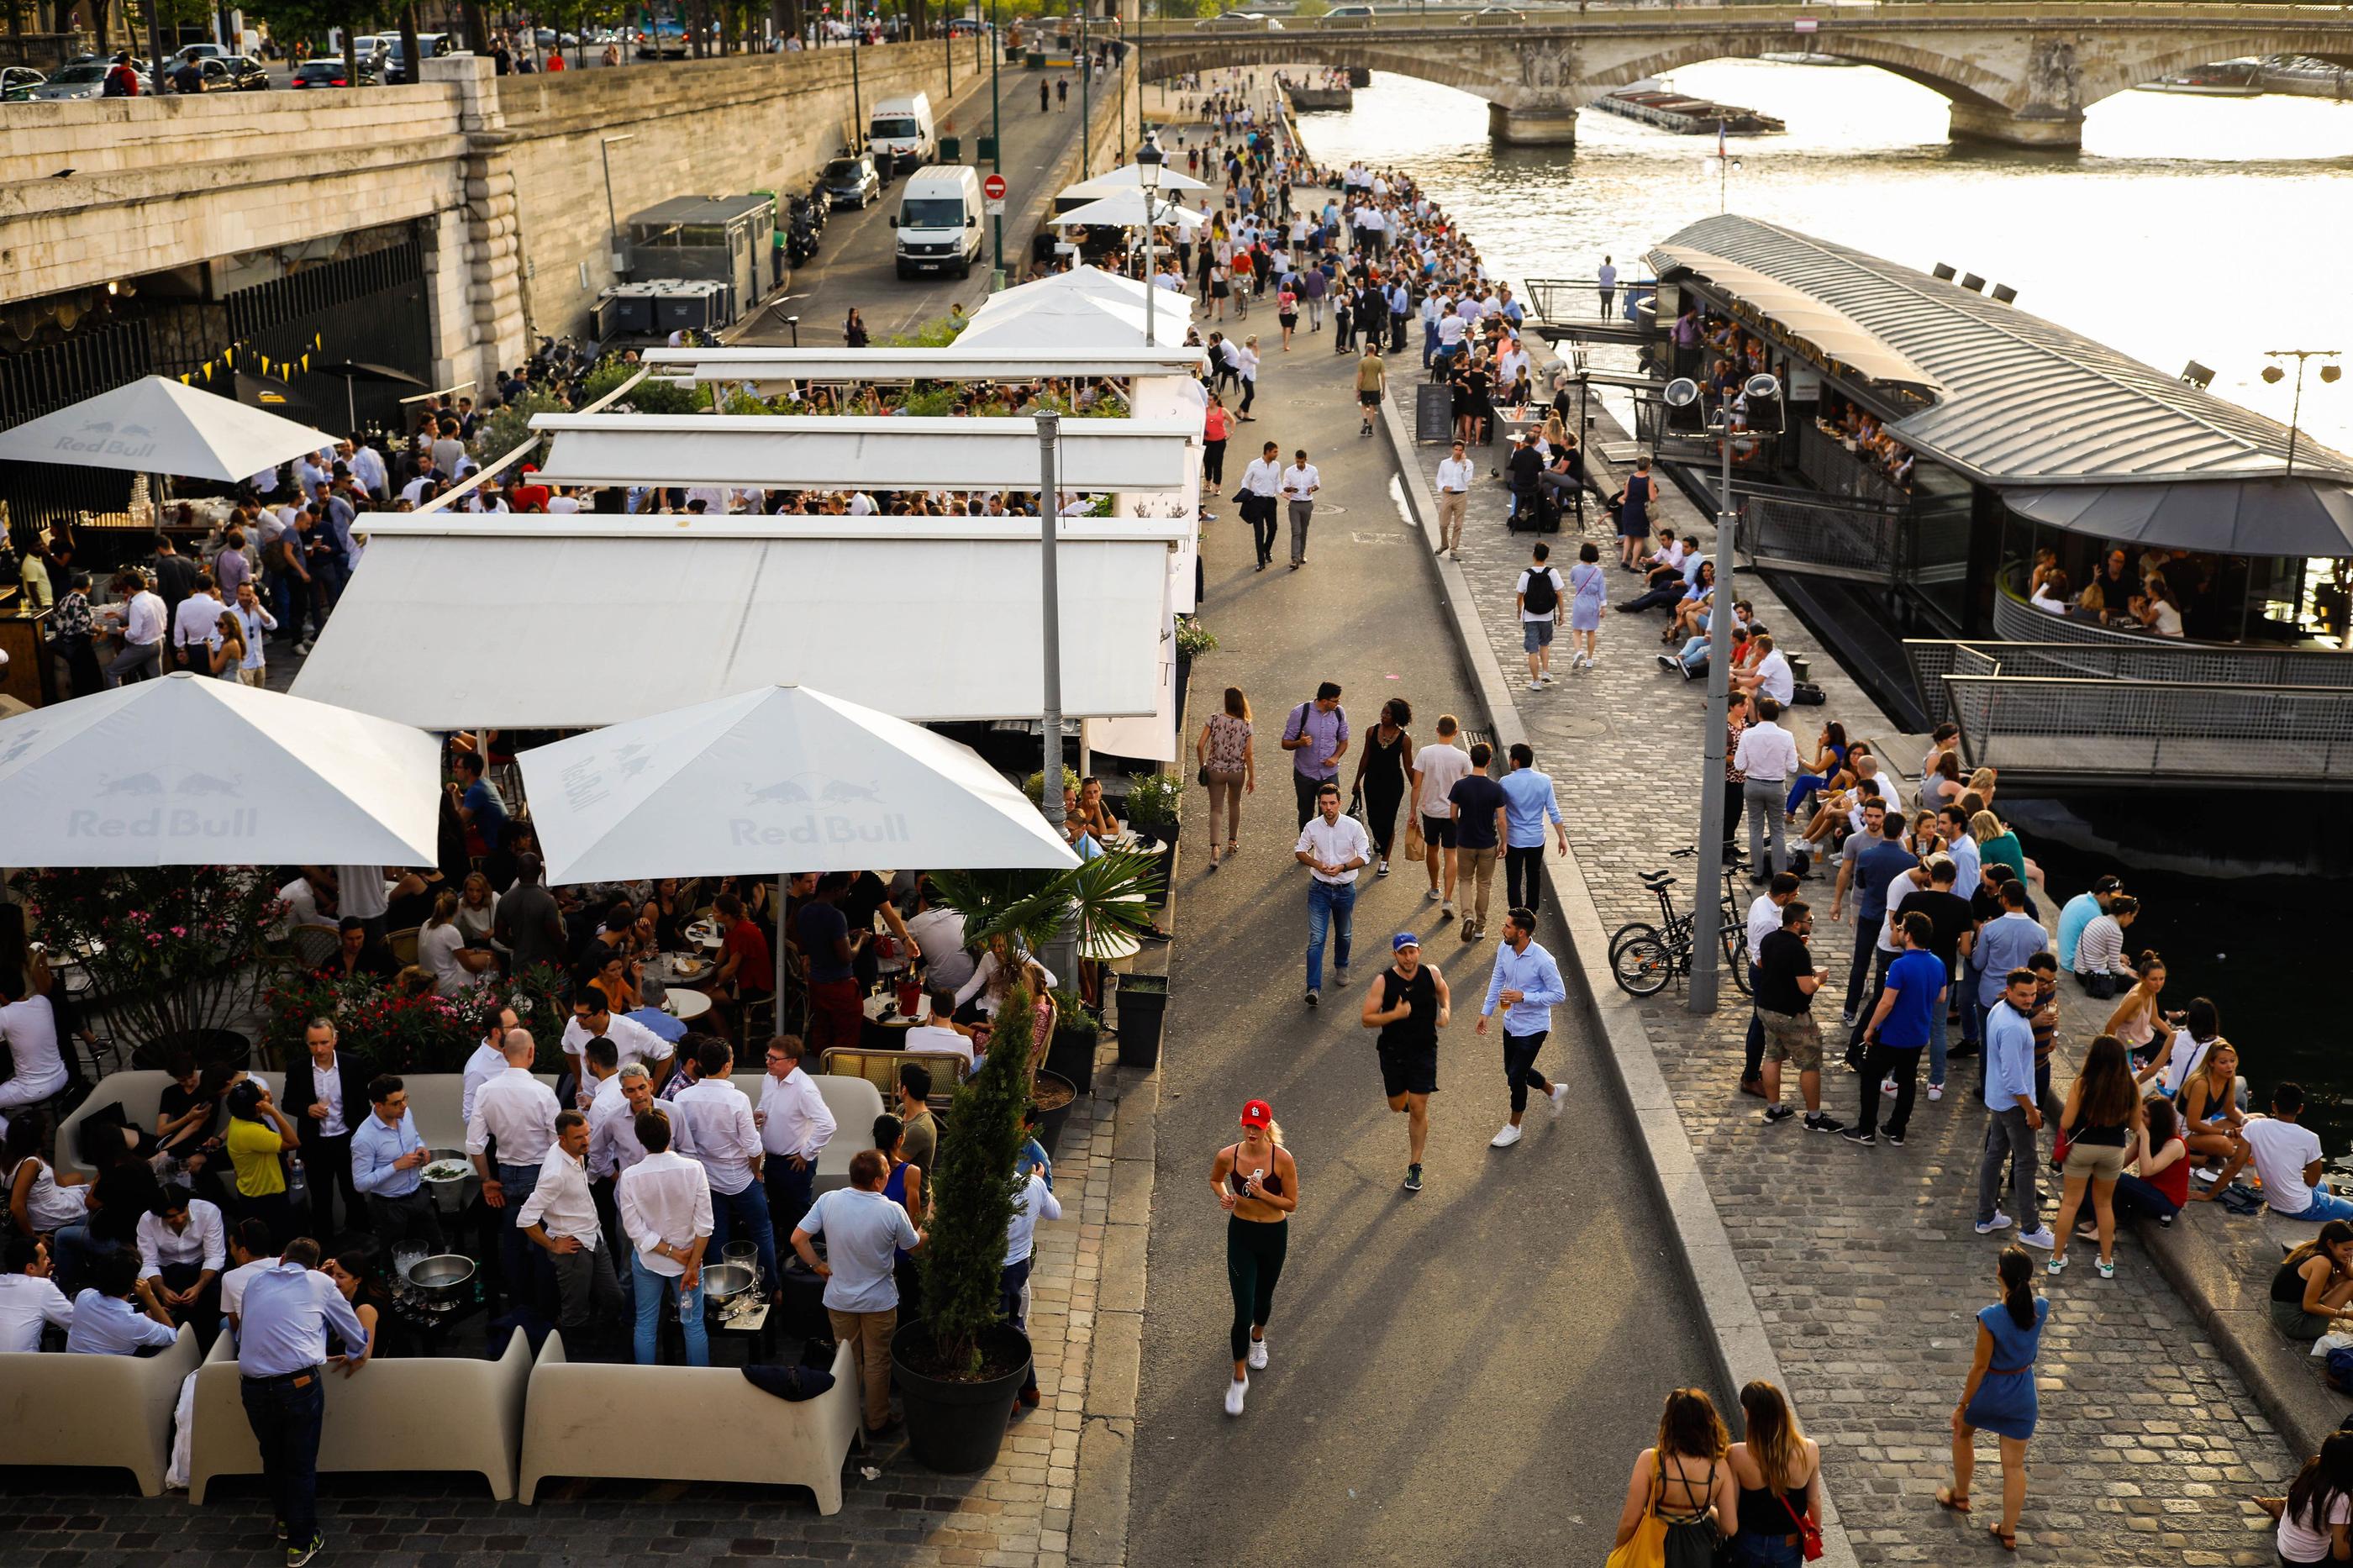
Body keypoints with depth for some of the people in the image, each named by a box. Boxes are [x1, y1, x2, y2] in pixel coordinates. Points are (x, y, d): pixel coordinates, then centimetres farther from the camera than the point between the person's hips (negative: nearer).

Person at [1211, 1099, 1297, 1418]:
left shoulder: (1282, 1159, -20)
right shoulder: (1227, 1156, -15)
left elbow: (1291, 1204, -11)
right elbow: (1215, 1179, 8)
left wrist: (1262, 1193, -27)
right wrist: (1224, 1196, -13)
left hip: (1274, 1235, 0)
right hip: (1241, 1233, 0)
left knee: (1263, 1296, 24)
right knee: (1243, 1310, -6)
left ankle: (1258, 1337, 58)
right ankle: (1239, 1379, 10)